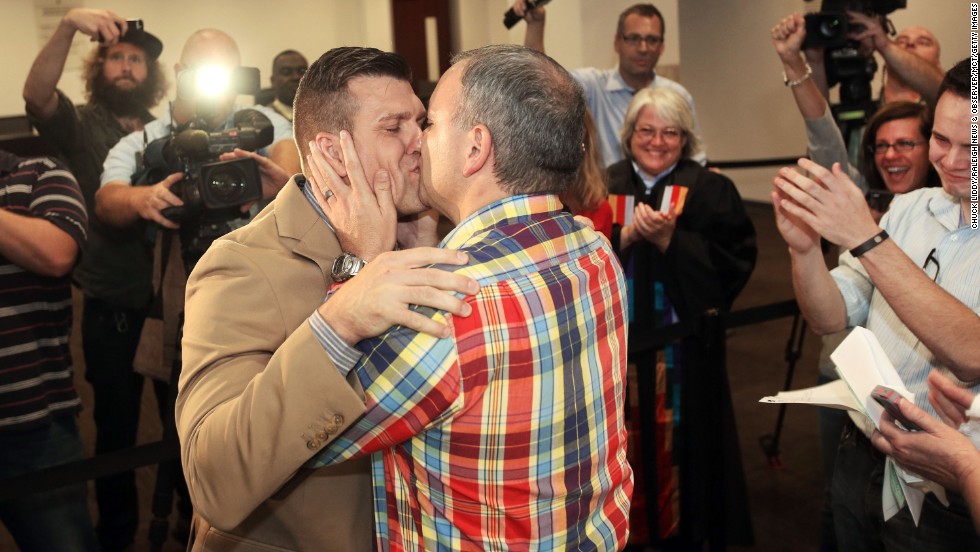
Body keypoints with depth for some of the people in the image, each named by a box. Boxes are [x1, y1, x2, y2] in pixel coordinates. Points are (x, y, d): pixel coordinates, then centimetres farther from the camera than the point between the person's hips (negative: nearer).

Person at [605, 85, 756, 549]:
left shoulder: (711, 191, -1)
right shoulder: (605, 186, 6)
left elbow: (734, 266, -9)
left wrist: (670, 241, -18)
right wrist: (625, 236, -16)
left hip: (681, 349, -2)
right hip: (616, 346, 2)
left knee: (677, 448, 5)